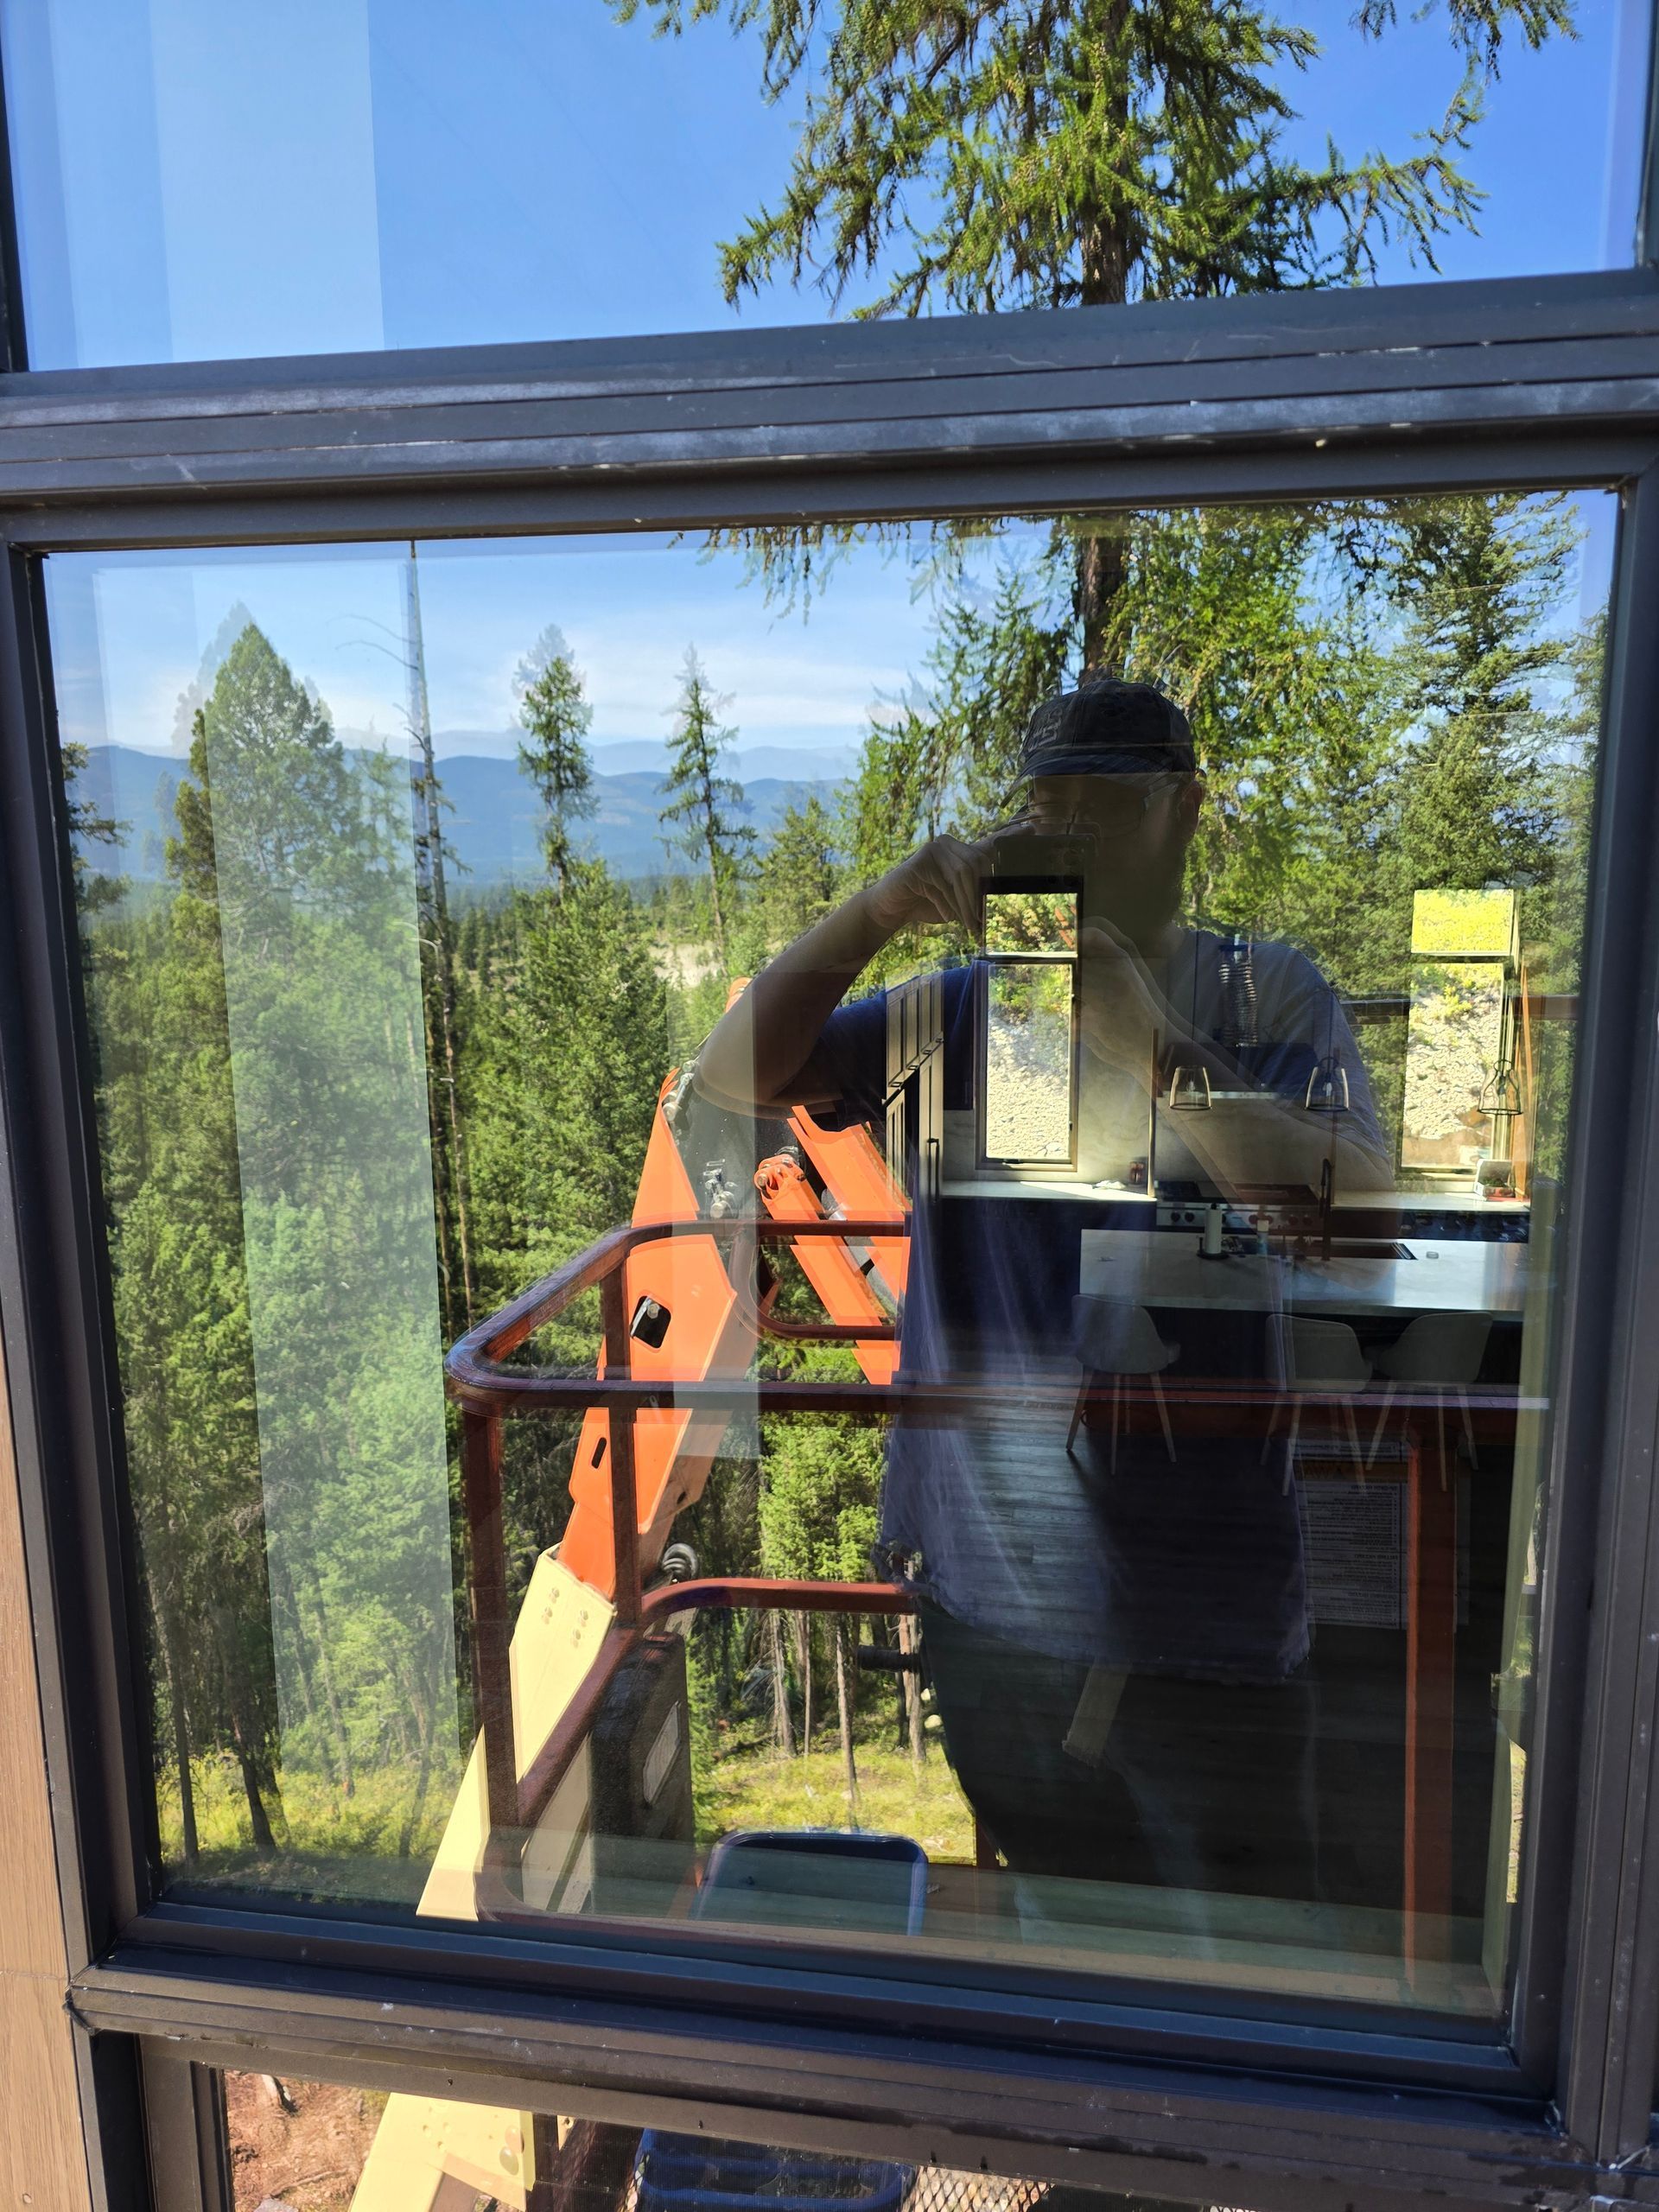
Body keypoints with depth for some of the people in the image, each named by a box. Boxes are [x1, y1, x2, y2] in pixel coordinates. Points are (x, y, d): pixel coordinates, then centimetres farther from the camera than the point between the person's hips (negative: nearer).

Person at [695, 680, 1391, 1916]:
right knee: (1056, 1943, 25)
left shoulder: (1267, 999, -3)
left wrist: (1150, 1045, -29)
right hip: (990, 1591, 3)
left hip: (1203, 1612, -2)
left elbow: (1359, 1207, -19)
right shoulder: (965, 1011, 3)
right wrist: (873, 912, -17)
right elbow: (734, 1079, -4)